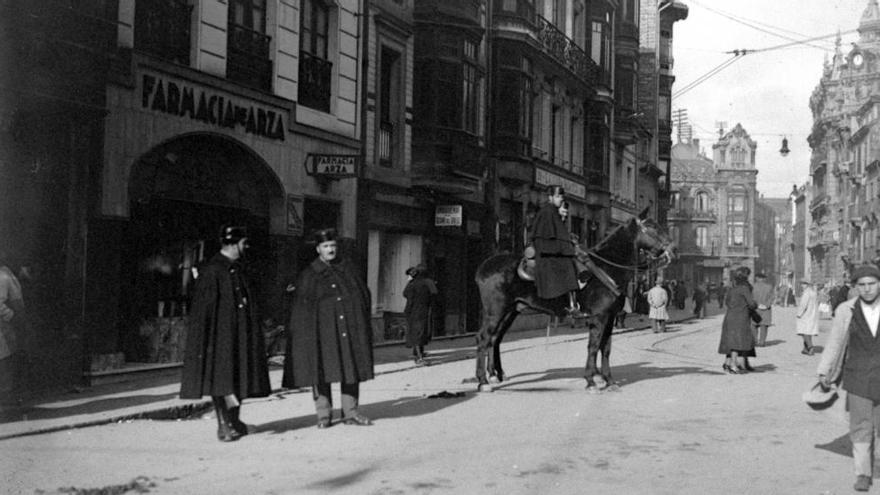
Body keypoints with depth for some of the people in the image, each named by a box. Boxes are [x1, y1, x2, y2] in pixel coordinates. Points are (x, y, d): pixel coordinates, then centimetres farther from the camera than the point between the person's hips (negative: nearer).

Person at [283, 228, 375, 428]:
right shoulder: (309, 275, 1)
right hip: (321, 330, -3)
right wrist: (307, 334, -10)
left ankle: (350, 413, 13)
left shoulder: (349, 269, 10)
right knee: (321, 371, -2)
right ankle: (324, 415, 9)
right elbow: (301, 307, 0)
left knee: (352, 370, 4)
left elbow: (364, 295, 13)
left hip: (349, 329, 3)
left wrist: (362, 325, 6)